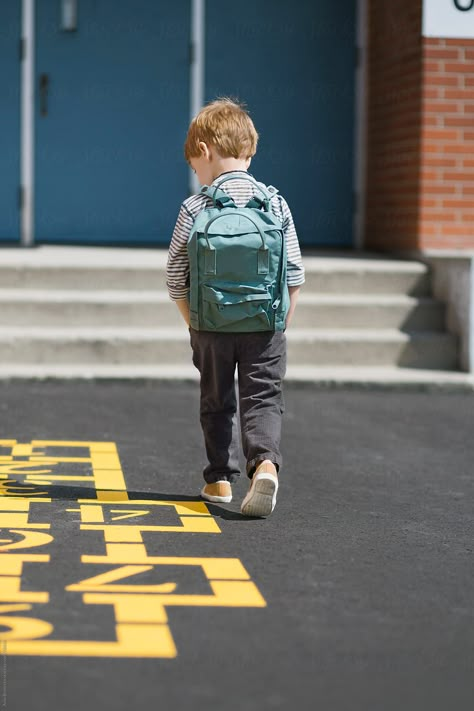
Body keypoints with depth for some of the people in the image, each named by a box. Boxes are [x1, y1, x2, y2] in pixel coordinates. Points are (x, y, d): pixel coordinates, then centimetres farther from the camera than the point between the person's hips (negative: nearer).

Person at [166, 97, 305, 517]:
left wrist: (195, 325, 10)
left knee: (216, 402, 15)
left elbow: (176, 280, -2)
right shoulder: (277, 204, 0)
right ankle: (265, 462, -20)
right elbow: (294, 275, 2)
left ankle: (220, 478, 22)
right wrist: (281, 323, 11)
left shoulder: (195, 210, -5)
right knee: (263, 399, 4)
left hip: (212, 326, 0)